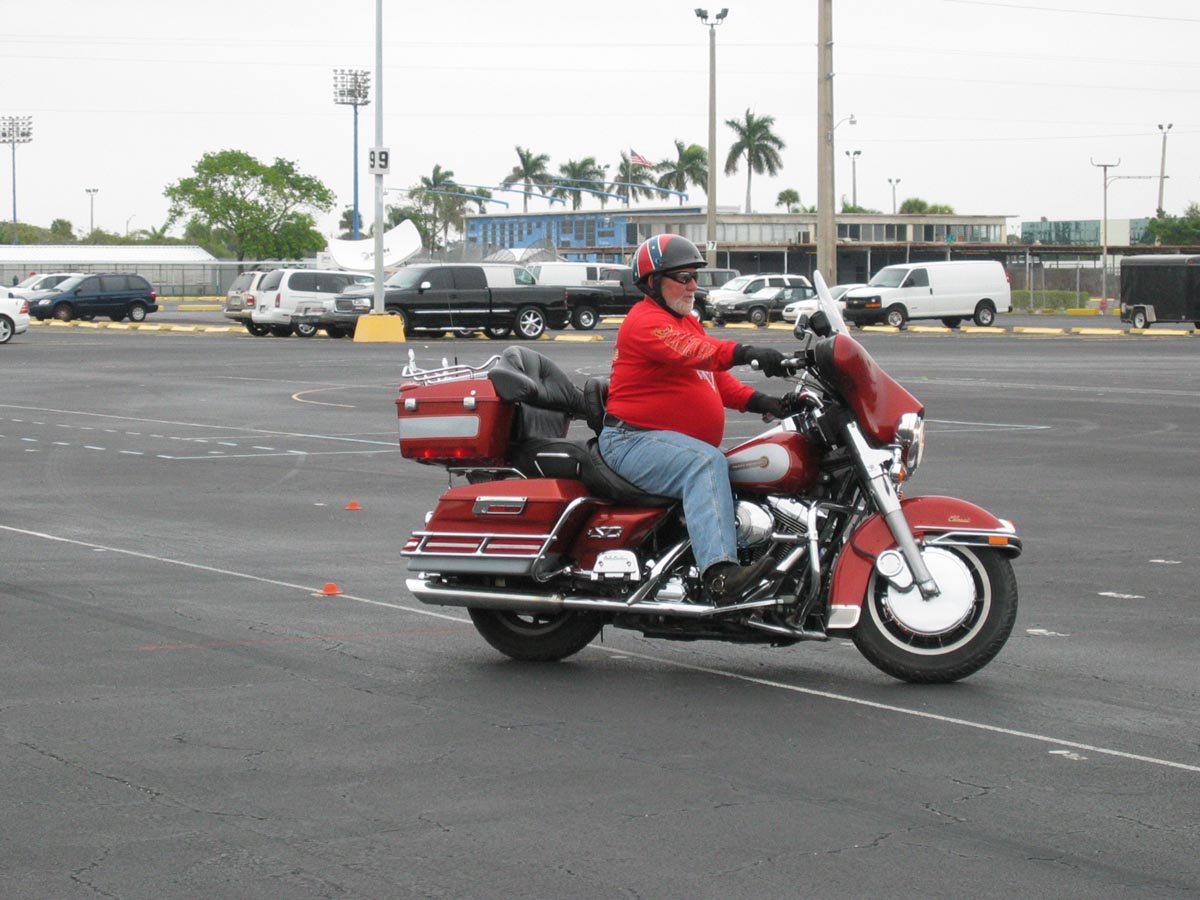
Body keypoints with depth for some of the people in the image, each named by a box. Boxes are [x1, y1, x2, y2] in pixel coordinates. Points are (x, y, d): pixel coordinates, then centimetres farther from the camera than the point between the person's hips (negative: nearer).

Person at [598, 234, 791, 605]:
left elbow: (717, 378, 20)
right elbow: (690, 351, -30)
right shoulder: (646, 320, -10)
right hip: (633, 439, -11)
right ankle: (719, 572, -52)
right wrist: (748, 354, -43)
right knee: (707, 462, -36)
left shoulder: (687, 321, 24)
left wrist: (759, 402, 2)